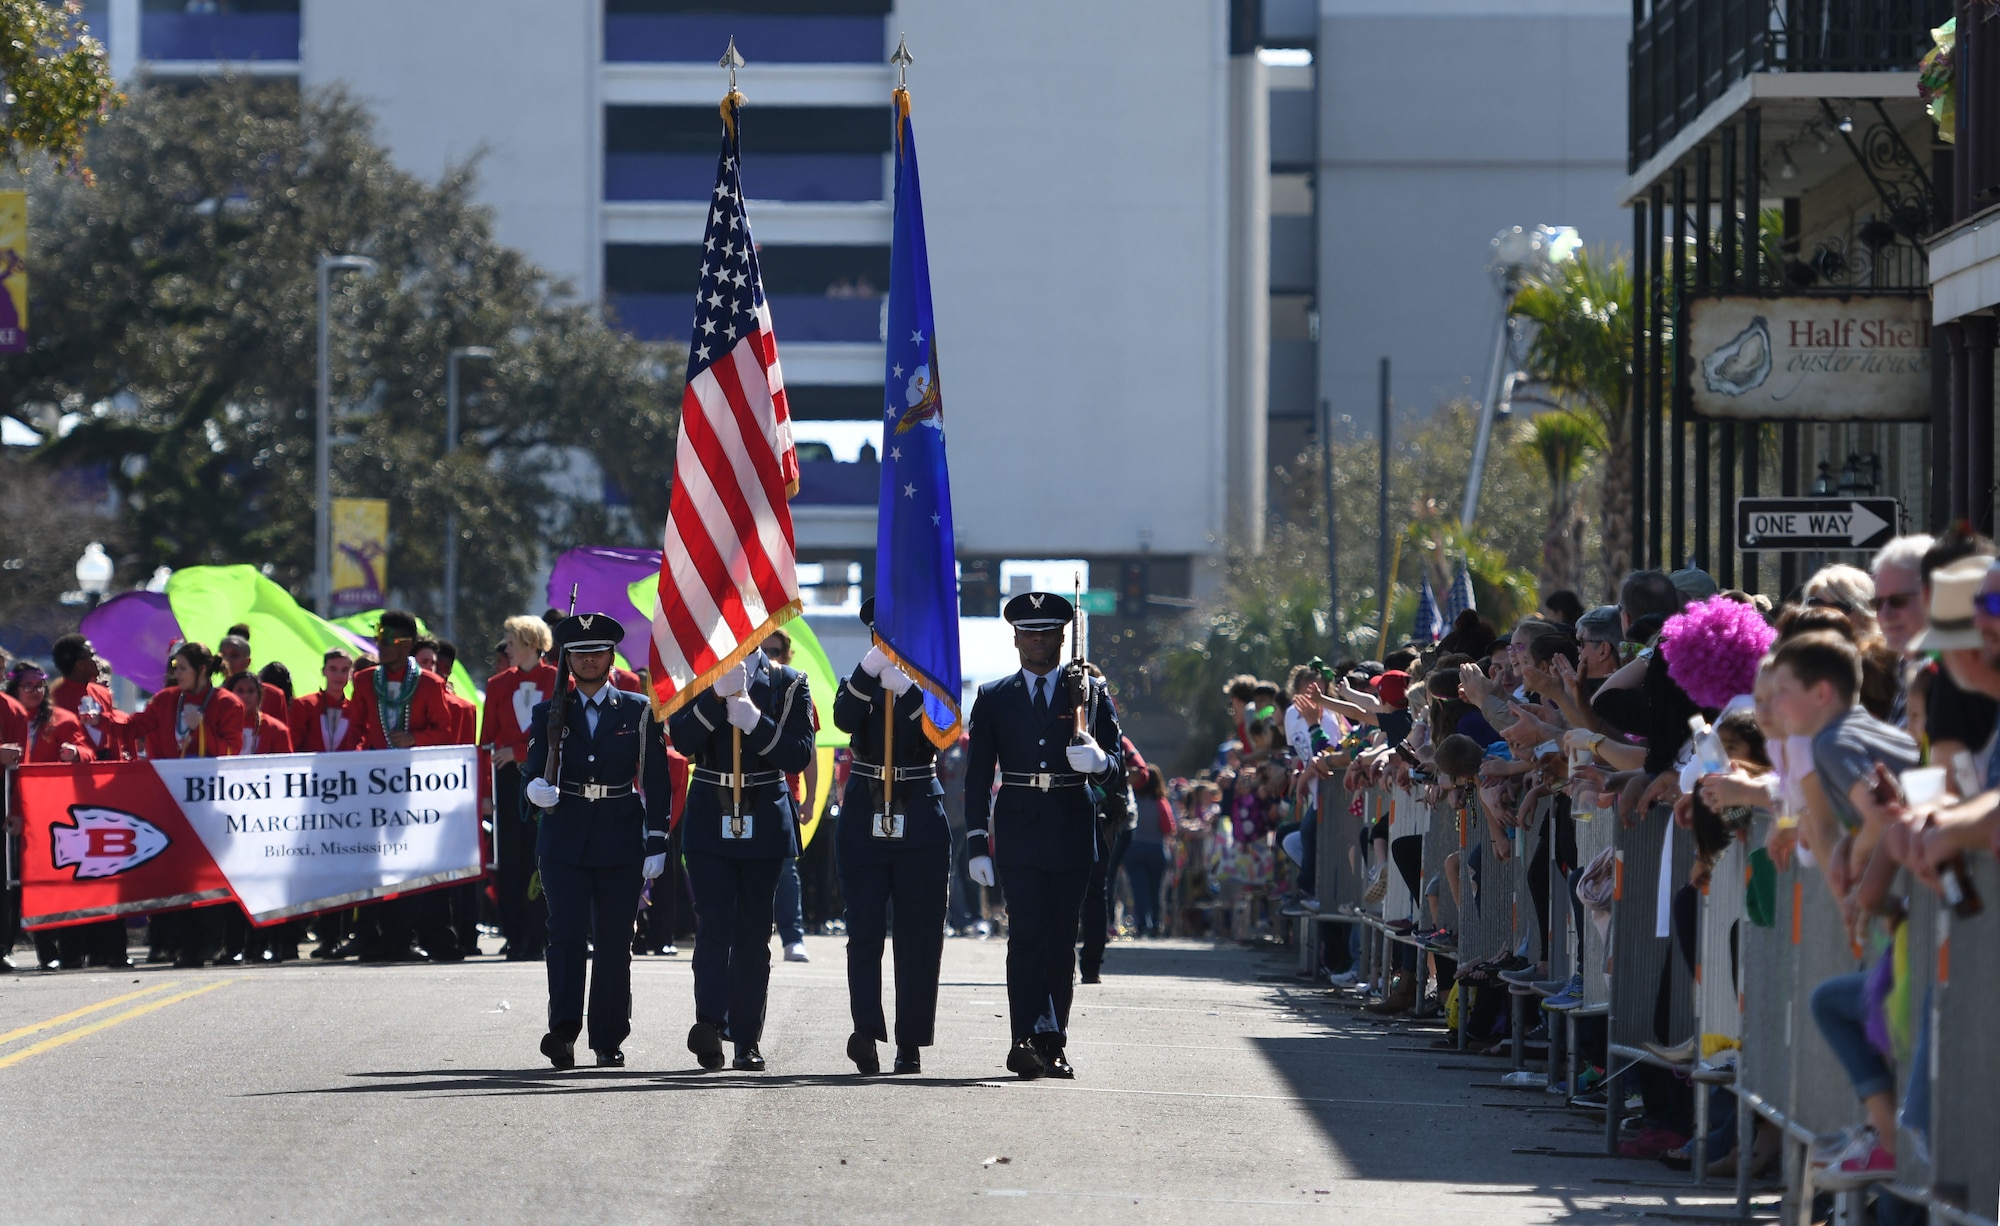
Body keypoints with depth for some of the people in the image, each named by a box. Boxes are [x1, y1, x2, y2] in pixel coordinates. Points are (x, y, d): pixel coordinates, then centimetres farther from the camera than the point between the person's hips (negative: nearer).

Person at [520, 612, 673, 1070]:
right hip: (564, 842, 0)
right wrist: (536, 788, -23)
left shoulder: (638, 712, 6)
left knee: (614, 942, 2)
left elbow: (656, 782, 4)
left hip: (620, 844, 0)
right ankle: (564, 1030, -22)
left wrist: (656, 843, -2)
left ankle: (609, 1041, 9)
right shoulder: (549, 714, 9)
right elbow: (534, 770, 2)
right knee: (566, 934, -13)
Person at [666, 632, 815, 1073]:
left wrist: (753, 721, -18)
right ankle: (710, 1023, -24)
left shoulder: (789, 685, 5)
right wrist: (719, 693, -20)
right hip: (710, 821, -1)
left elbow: (799, 755, -5)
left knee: (754, 933, 4)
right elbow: (682, 740, -10)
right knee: (714, 923, -14)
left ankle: (747, 1041, 7)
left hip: (764, 824, 1)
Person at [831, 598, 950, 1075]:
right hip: (863, 822, 0)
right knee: (865, 931, -10)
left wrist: (906, 688, -24)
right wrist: (871, 666, -26)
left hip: (920, 825, 0)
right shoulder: (858, 684, 7)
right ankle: (866, 1030, -16)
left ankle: (911, 1043, 8)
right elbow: (844, 720, -16)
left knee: (920, 936, 2)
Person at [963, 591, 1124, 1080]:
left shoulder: (1091, 694, 8)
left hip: (1072, 832, 1)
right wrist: (977, 842, -1)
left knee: (1062, 940, 4)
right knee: (1026, 934, -13)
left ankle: (1053, 1042, 10)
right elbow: (977, 776, 7)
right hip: (1018, 833, -1)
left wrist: (1097, 761, -20)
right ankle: (1027, 1039, -19)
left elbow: (1115, 769, 4)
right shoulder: (994, 698, 8)